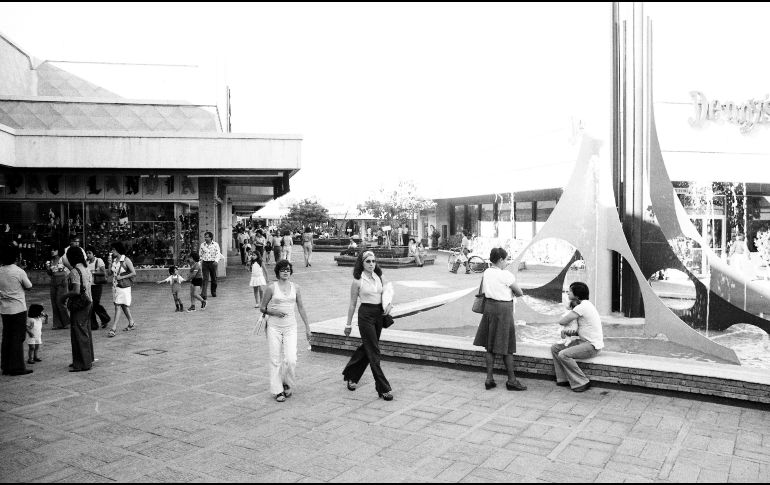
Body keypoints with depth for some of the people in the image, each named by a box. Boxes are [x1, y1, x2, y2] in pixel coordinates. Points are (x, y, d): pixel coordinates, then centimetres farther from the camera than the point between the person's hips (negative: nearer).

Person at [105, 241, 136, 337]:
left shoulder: (126, 260, -11)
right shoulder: (113, 260, 8)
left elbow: (134, 273, -12)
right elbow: (109, 273, 7)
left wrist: (122, 277, -16)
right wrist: (110, 263, -5)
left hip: (123, 286, -7)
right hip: (115, 285, 7)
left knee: (117, 307, -9)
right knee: (124, 306, 14)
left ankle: (113, 329, -9)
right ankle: (131, 324, 27)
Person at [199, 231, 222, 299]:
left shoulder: (215, 244, -1)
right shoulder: (202, 245, 5)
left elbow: (218, 253, -8)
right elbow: (200, 254, 13)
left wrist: (216, 261, -24)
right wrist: (200, 262, 8)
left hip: (213, 263, 0)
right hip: (205, 263, 0)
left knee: (213, 278, 10)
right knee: (205, 279, -10)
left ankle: (213, 292, 28)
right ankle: (203, 294, -16)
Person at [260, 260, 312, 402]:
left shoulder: (295, 288, 5)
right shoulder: (271, 288, -2)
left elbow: (301, 308, 11)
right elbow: (262, 308, 5)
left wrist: (307, 327, 10)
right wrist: (274, 312, -13)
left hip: (290, 327, 2)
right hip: (274, 327, -1)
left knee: (291, 360, -9)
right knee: (275, 360, 0)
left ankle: (287, 384, 17)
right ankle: (278, 391, 12)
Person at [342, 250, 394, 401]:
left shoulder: (379, 278, 7)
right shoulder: (358, 281, -6)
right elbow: (352, 304, -1)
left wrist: (389, 304, -4)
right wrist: (348, 324, 2)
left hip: (379, 315, 6)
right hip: (365, 315, -6)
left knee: (366, 348, 16)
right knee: (373, 352, -6)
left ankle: (351, 376, 38)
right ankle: (383, 388, -1)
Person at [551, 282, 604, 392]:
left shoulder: (582, 307, -21)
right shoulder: (586, 304, 12)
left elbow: (562, 322, -19)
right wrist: (564, 330, 0)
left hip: (592, 346, -10)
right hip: (584, 341, 10)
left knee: (563, 355, -26)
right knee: (555, 348, 5)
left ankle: (581, 382, -14)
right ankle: (563, 379, 6)